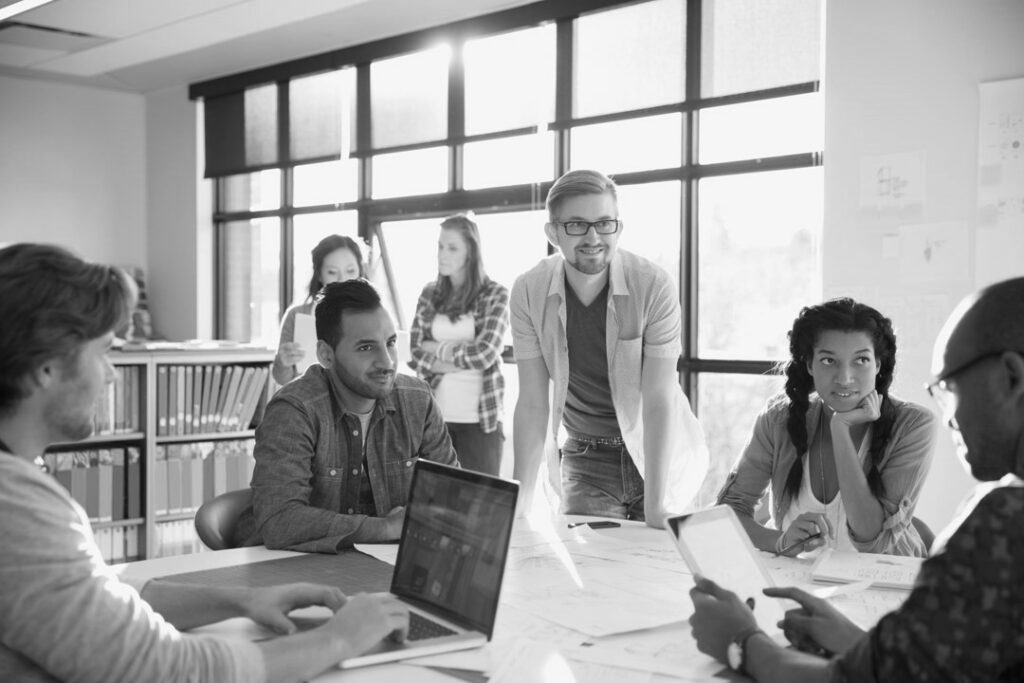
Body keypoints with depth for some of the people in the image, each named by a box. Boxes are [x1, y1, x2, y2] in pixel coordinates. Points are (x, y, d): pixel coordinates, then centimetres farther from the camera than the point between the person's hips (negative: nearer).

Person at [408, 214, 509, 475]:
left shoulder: (495, 295, -2)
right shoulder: (430, 294, 8)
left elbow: (485, 353, -12)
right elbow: (415, 355, 2)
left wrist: (438, 349, -1)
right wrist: (464, 360, -9)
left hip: (480, 418, -3)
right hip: (434, 414, 3)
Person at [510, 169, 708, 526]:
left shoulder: (654, 286, -20)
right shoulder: (528, 292, -13)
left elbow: (658, 401, -22)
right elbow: (533, 402, -11)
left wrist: (655, 508, -27)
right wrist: (521, 503, -15)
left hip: (660, 452, -1)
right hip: (586, 458, 2)